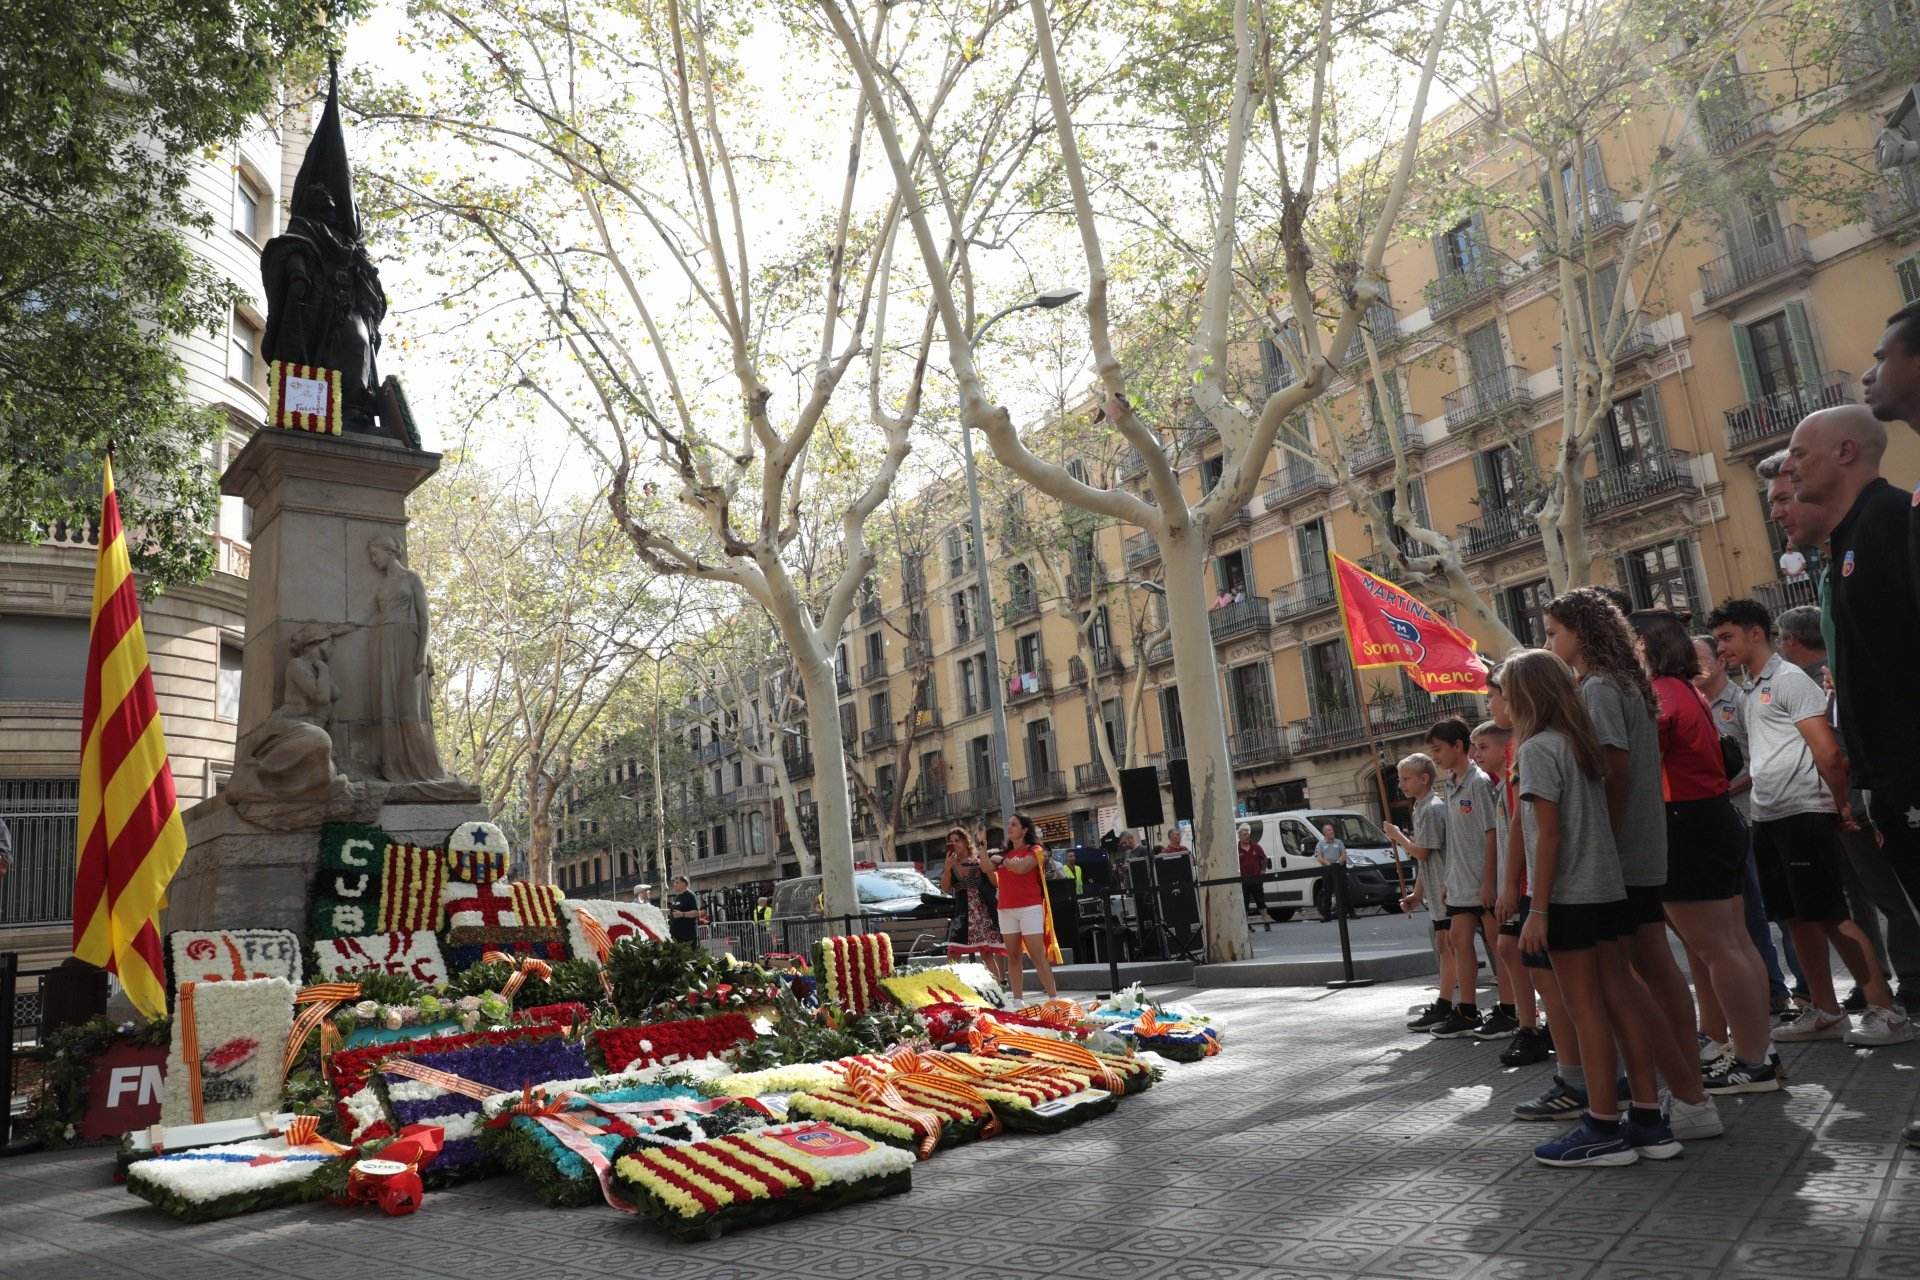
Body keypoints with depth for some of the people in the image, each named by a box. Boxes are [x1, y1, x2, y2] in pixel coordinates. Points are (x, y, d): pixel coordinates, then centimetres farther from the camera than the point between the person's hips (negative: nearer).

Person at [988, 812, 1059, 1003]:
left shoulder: (1035, 850, 0)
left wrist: (1002, 860, -3)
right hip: (1006, 909, 5)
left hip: (1029, 908, -5)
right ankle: (1017, 1000, 8)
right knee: (1013, 955, 5)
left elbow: (1021, 867, -16)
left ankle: (1053, 997, -5)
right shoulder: (1005, 853, 17)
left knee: (1038, 955, -8)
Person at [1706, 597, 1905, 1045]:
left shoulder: (1789, 680, -10)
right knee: (1798, 918, 12)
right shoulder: (1754, 692, 17)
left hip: (1803, 814, -9)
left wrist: (1841, 805, -6)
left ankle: (1885, 1011, 3)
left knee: (1829, 916, -6)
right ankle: (1825, 1012, 20)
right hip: (1767, 818, 9)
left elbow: (1828, 752, -14)